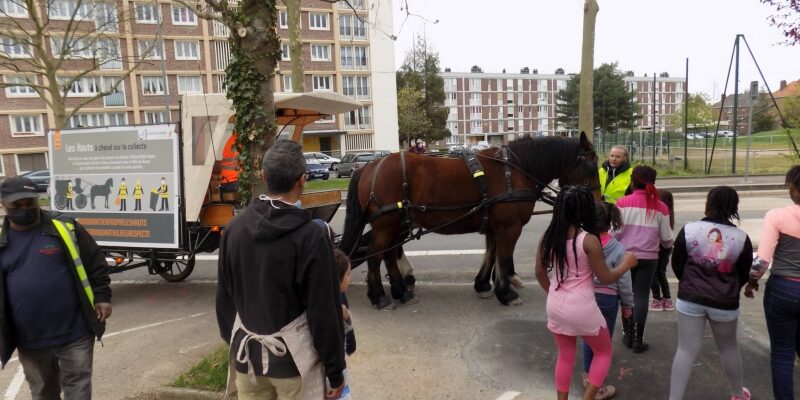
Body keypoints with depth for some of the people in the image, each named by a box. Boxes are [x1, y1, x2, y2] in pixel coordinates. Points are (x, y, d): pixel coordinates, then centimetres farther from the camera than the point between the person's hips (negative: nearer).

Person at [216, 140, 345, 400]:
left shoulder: (235, 228, -3)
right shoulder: (311, 235, -20)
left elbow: (224, 296, 7)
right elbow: (324, 311, -16)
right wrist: (335, 370, -6)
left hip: (247, 354, 5)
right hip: (293, 358, -5)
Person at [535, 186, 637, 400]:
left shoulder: (548, 237, -3)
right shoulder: (589, 240, -17)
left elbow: (540, 273, 7)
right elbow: (606, 278, -7)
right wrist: (627, 263, 10)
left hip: (555, 306, 5)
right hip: (581, 307, -5)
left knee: (565, 356, 23)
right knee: (604, 352, 21)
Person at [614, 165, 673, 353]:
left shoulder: (623, 202, -8)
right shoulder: (660, 207, -2)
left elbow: (614, 231, -10)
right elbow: (666, 238, 4)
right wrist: (669, 245, 27)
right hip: (648, 258, 1)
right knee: (641, 296, 8)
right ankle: (638, 339, 11)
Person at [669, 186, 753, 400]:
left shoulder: (688, 230, -11)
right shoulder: (741, 238, -9)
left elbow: (677, 265, -2)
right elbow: (743, 275, 3)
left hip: (690, 298, -1)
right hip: (725, 302, 1)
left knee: (686, 350, 4)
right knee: (728, 347, 23)